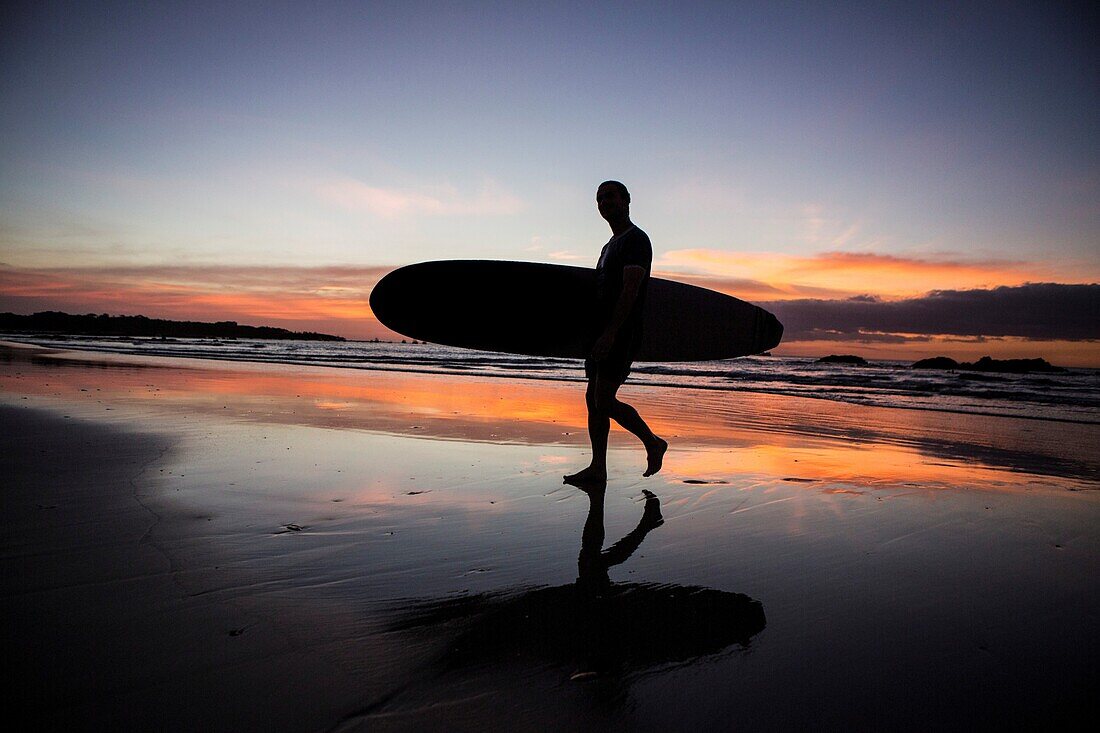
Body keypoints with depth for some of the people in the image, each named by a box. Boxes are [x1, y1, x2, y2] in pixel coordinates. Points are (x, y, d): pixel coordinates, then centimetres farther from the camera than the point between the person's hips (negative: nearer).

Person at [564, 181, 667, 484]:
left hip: (622, 333, -9)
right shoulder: (611, 245, 23)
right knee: (593, 398, 6)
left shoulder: (636, 239, -7)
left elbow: (631, 289, -19)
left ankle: (652, 443, 7)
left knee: (604, 400, -12)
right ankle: (597, 468, 10)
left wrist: (610, 332, -27)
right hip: (603, 332, 10)